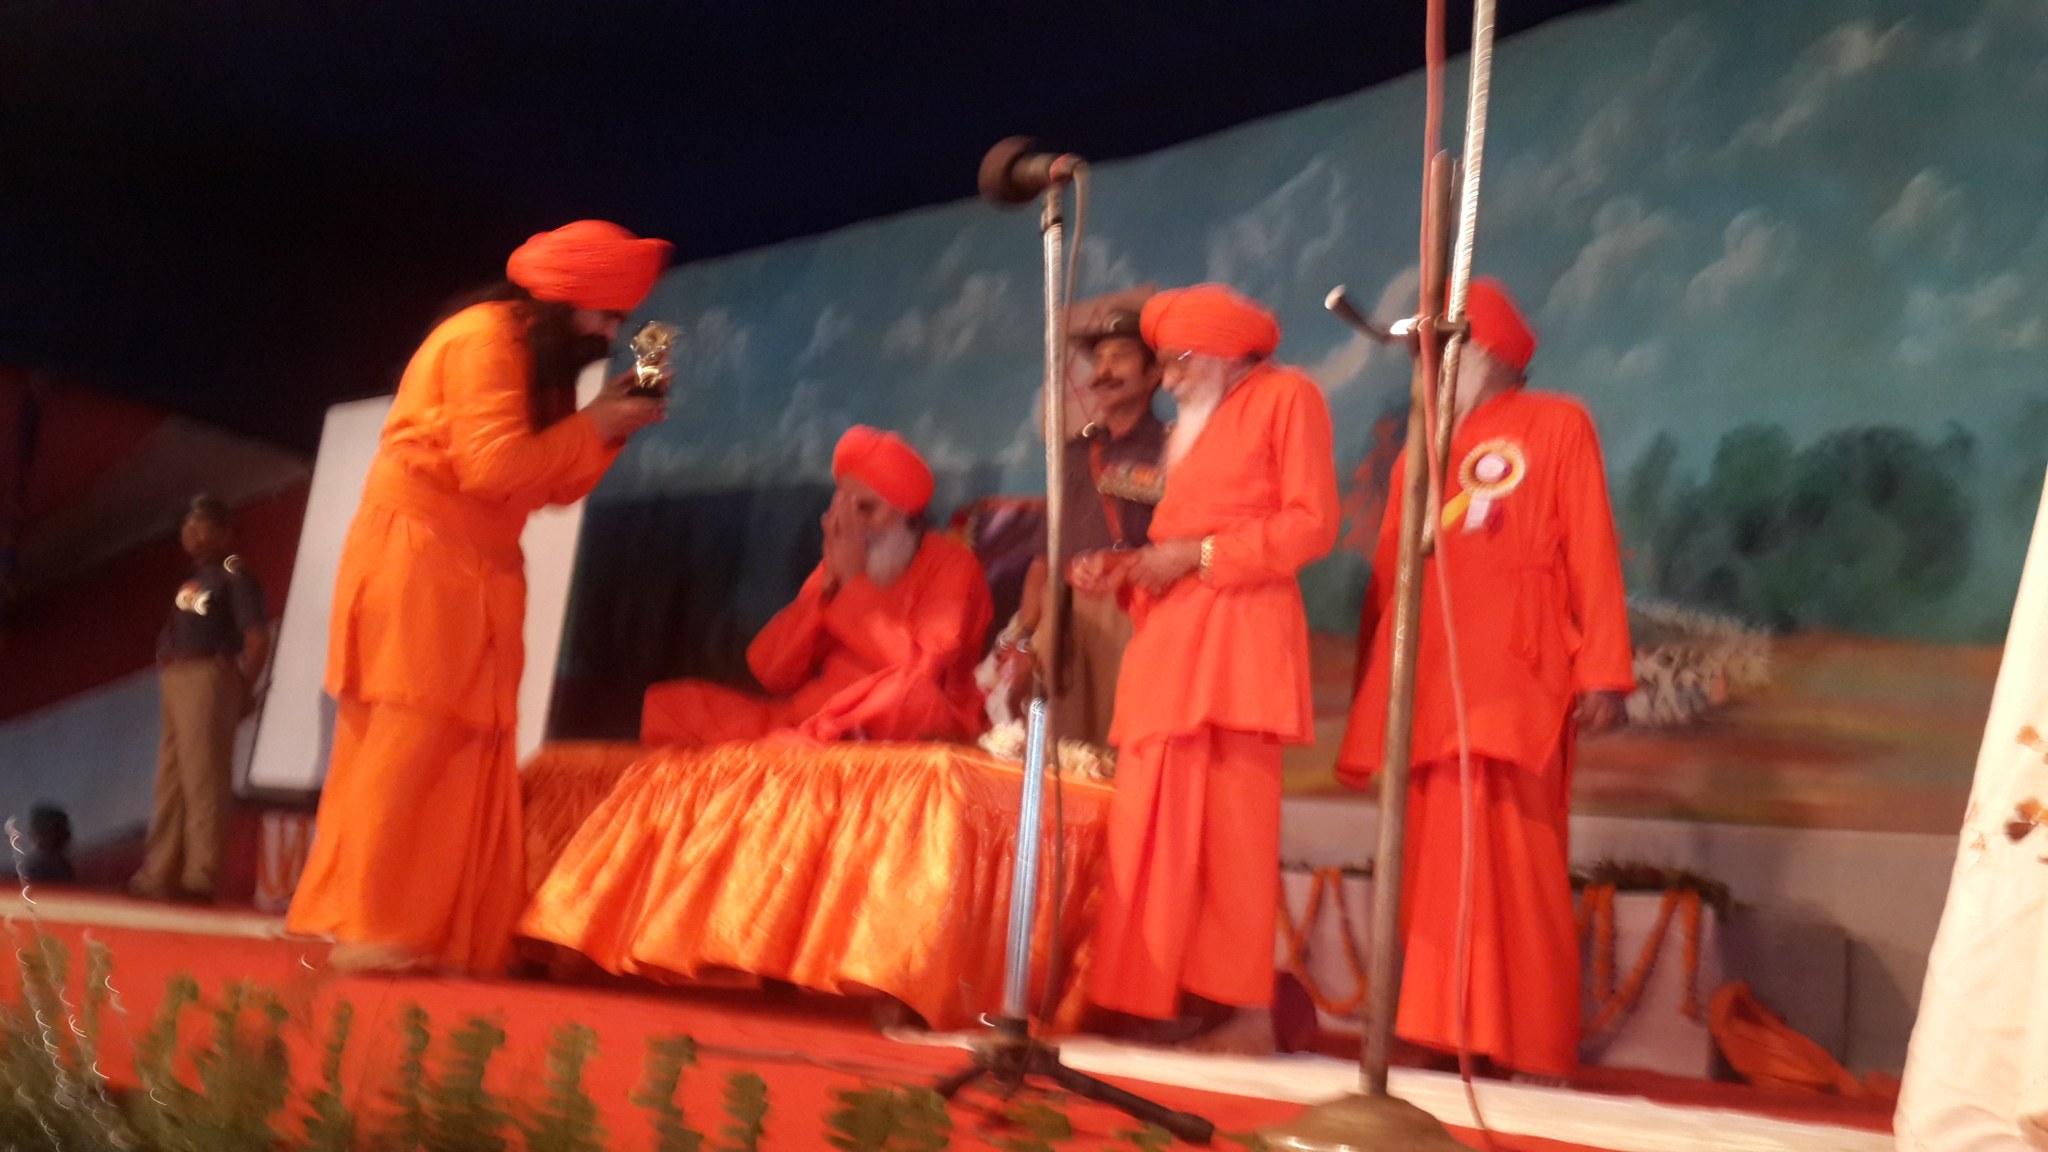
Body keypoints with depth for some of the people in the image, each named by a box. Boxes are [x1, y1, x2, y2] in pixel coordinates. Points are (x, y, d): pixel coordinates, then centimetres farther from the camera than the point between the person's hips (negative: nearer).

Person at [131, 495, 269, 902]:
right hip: (176, 681, 10)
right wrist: (165, 664, 10)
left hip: (208, 678, -10)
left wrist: (242, 688, -11)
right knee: (170, 780, 11)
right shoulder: (193, 579, 20)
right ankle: (159, 872, 17)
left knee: (202, 778, -11)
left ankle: (200, 876, -11)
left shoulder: (234, 576, -7)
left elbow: (257, 639, -15)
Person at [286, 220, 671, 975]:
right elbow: (492, 465, -24)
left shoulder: (539, 357, 17)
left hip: (473, 570, 10)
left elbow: (552, 486, 13)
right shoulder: (485, 339, -13)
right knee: (409, 747, -12)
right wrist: (593, 425, -14)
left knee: (469, 756, 3)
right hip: (418, 557, -9)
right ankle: (367, 932, -9)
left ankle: (442, 936, 4)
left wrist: (607, 427, 0)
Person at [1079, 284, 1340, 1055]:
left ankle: (1250, 1011, -7)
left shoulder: (1285, 396, 5)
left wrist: (1199, 555, -8)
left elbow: (1313, 523, -6)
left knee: (1234, 824, -10)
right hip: (1169, 641, 7)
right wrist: (1122, 572, 6)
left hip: (1238, 635, -7)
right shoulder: (1189, 428, 28)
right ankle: (1159, 1001, 0)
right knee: (1155, 827, -1)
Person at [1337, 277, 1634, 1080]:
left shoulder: (1557, 425, 7)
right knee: (1432, 863, 3)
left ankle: (1526, 1050, -2)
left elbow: (1592, 552, -2)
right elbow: (1388, 570, 17)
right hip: (1423, 675, 5)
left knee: (1512, 860, -7)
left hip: (1515, 674, -5)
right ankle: (1436, 1034, 7)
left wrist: (1601, 670, -12)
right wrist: (1372, 682, 10)